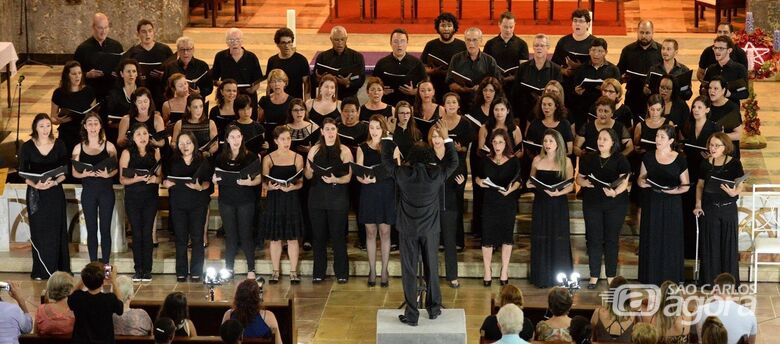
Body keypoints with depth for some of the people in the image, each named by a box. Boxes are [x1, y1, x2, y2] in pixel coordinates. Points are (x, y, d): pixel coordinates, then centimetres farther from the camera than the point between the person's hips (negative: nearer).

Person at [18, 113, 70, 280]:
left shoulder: (59, 145, 1)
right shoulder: (27, 147, -1)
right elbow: (23, 174, -1)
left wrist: (54, 182, -17)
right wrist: (35, 185, -19)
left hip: (55, 193, 0)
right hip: (35, 194, 0)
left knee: (57, 231, 1)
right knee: (39, 232, 1)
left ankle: (59, 269, 7)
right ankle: (40, 271, 8)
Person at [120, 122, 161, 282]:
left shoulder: (155, 152, 5)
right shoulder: (127, 153, 0)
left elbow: (160, 176, 7)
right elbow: (122, 179, -4)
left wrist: (155, 179, -14)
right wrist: (136, 179, -21)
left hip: (150, 197, 1)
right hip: (132, 198, -1)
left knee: (147, 233, -1)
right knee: (137, 233, 2)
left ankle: (147, 270, 3)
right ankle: (138, 269, 7)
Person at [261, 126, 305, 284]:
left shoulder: (297, 158, 5)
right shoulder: (268, 159, 3)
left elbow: (301, 182, 2)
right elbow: (265, 183, 2)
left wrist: (292, 187, -19)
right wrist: (272, 186, -20)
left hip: (292, 199, 0)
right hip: (274, 200, 0)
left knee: (292, 238, 1)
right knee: (275, 238, 4)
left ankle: (293, 272, 8)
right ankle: (275, 271, 14)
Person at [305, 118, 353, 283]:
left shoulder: (344, 151, 0)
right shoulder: (314, 150, 8)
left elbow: (348, 176, -3)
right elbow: (307, 175, 10)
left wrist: (336, 180, -21)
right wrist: (311, 170, -12)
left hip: (338, 197, -2)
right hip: (317, 197, 2)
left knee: (338, 235, -2)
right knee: (318, 235, 4)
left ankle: (341, 272, 6)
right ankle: (318, 272, 12)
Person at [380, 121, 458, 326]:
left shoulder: (402, 174, -11)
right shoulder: (437, 174, -9)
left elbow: (386, 160, 6)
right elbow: (453, 162, 9)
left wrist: (387, 136, 15)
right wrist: (446, 138, 15)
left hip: (407, 230, -1)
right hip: (430, 229, 1)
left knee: (409, 271, 3)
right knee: (432, 269, 15)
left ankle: (411, 315, 3)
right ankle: (433, 308, 25)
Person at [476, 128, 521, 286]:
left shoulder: (513, 161, -4)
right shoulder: (486, 160, 3)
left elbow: (518, 181, -3)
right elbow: (478, 177, 13)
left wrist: (510, 189, -22)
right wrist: (479, 181, -9)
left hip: (508, 203, -1)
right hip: (489, 202, 1)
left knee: (507, 236, 7)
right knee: (487, 236, -1)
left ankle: (504, 271, 20)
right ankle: (487, 272, 10)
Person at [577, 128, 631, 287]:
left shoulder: (621, 160, -3)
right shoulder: (588, 159, 5)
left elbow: (624, 182, -10)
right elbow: (579, 178, 10)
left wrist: (615, 192, -29)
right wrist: (585, 182, -13)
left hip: (615, 204, -2)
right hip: (592, 204, 2)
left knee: (612, 239, 4)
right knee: (594, 239, 1)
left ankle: (611, 277, 12)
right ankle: (594, 276, 7)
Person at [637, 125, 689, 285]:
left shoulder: (680, 160, -2)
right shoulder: (648, 158, 4)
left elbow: (685, 186, 1)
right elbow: (640, 180, 10)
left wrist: (672, 190, -18)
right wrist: (642, 182, -13)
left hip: (671, 205, -2)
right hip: (651, 204, 2)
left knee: (670, 242, 1)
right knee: (651, 241, 3)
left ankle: (669, 280, 10)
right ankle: (650, 280, 12)